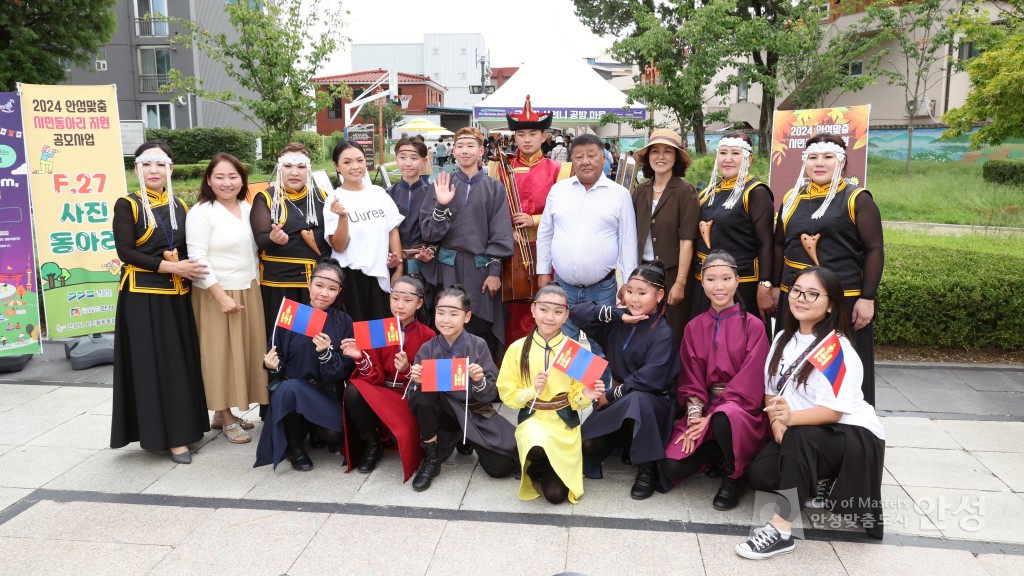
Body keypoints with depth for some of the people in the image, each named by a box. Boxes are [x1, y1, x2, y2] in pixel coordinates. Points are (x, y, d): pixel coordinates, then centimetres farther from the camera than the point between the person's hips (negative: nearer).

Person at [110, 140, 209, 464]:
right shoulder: (127, 205, -2)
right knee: (153, 365, -3)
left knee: (181, 362, 7)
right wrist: (171, 267, -15)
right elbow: (125, 252, -11)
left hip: (177, 296, 5)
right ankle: (167, 433, 4)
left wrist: (190, 269, -5)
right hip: (142, 296, -5)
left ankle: (181, 428, 17)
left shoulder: (179, 207, 12)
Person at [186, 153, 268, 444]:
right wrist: (222, 296, -20)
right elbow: (197, 258, -16)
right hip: (217, 295, -6)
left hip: (249, 292, 7)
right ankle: (226, 417, 15)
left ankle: (229, 410, 25)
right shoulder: (201, 212, -11)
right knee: (222, 354, 2)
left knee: (245, 352, 11)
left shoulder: (247, 209, 9)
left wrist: (257, 284, 10)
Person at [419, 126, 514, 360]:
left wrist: (495, 271, -7)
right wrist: (441, 205, -14)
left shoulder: (494, 187, 4)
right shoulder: (442, 185, 7)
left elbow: (501, 234, 0)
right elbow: (429, 232, 1)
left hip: (481, 266, -1)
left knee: (481, 331, 0)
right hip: (448, 267, 1)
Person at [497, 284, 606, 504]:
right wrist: (531, 390, -18)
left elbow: (576, 398, 2)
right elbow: (507, 394, -1)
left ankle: (547, 467, 26)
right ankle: (535, 467, 2)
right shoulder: (518, 348, -4)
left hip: (564, 423, 0)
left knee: (556, 494, -9)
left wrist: (585, 396, -20)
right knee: (538, 449, -37)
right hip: (532, 419, 0)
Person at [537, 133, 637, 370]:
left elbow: (628, 241, 0)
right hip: (563, 287, 2)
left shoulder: (620, 194, -1)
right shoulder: (558, 190, 5)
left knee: (601, 350, 10)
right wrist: (543, 272, 8)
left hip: (603, 289, -2)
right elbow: (544, 233, 11)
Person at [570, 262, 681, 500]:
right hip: (618, 400, 5)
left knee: (636, 399, -40)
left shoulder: (662, 333, -16)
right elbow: (576, 311, -7)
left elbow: (649, 380, -23)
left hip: (650, 403, -5)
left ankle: (647, 469, -22)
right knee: (589, 445, -16)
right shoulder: (618, 323, -1)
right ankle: (625, 440, 17)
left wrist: (611, 395, -15)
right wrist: (618, 314, -16)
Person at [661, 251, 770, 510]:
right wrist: (694, 417, -12)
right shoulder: (694, 327, 7)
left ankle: (734, 477, -9)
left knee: (723, 422, -40)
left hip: (741, 408, -3)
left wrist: (712, 417, -16)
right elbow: (690, 379, 5)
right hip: (704, 407, 4)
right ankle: (719, 456, 13)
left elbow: (750, 382, -11)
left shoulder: (753, 326, -5)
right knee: (672, 468, -17)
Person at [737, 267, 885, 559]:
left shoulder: (839, 350, -19)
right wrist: (777, 421, -14)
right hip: (805, 438, 7)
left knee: (799, 436, -37)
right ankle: (820, 482, 11)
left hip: (854, 436, -7)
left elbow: (833, 411, -25)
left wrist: (791, 418, -44)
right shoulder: (784, 338, 4)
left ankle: (781, 529, -32)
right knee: (758, 473, -15)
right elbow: (771, 389, 6)